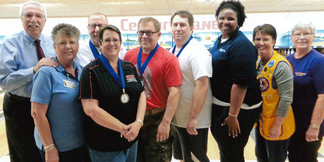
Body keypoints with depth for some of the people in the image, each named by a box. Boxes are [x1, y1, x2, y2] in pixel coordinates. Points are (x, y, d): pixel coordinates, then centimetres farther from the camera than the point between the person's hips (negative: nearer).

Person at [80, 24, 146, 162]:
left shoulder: (130, 68, 6)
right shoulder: (91, 71, -10)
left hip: (132, 138, 6)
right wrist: (123, 128, -18)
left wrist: (138, 123, -15)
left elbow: (141, 95, 2)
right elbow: (90, 109, -18)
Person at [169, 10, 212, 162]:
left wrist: (193, 118, -25)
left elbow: (202, 85, -24)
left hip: (193, 122, -8)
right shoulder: (171, 52, 8)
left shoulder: (197, 51, -17)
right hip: (176, 118, 8)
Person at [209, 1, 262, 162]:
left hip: (237, 108, -8)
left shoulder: (241, 44, -18)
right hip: (219, 105, 8)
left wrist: (233, 115, -23)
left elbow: (241, 82, -24)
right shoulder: (220, 40, 9)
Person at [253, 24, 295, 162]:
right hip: (261, 122, 7)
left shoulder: (281, 66, -21)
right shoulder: (257, 63, 2)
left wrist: (277, 126, -19)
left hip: (275, 125, -7)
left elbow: (286, 99, -22)